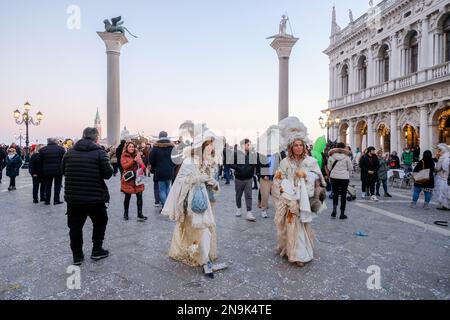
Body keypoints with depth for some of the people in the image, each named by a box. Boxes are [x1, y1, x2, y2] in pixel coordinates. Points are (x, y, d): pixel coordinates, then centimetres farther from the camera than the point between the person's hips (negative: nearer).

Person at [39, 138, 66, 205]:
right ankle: (56, 200, 8)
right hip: (58, 171, -2)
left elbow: (40, 161, 3)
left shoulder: (42, 150, 0)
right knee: (57, 185, 7)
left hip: (47, 171, 2)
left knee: (48, 186, 12)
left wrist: (43, 169, 13)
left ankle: (47, 200, 16)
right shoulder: (61, 148, -4)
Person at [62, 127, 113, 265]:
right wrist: (103, 169, 7)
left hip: (73, 197, 3)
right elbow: (108, 174, -13)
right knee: (100, 222, 18)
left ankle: (77, 256, 21)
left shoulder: (70, 152, 2)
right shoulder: (100, 152, -11)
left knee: (75, 226, 14)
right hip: (95, 197, -3)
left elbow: (63, 171, 12)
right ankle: (97, 251, 23)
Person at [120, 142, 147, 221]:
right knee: (127, 197, 8)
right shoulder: (124, 157, 1)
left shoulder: (137, 155, 10)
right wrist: (134, 160, -22)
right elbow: (124, 166, -15)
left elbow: (143, 165, 7)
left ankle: (140, 214, 1)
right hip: (128, 180, -2)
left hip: (138, 179, 2)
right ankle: (125, 214, 25)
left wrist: (142, 169, -16)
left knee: (139, 196, -3)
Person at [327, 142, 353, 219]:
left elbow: (329, 167, 3)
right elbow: (351, 168, -2)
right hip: (344, 178, -2)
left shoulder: (331, 156, -4)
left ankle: (334, 208, -2)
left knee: (335, 193, 18)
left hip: (334, 177, 2)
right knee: (343, 195, 7)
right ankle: (342, 214, 12)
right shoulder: (346, 157, -9)